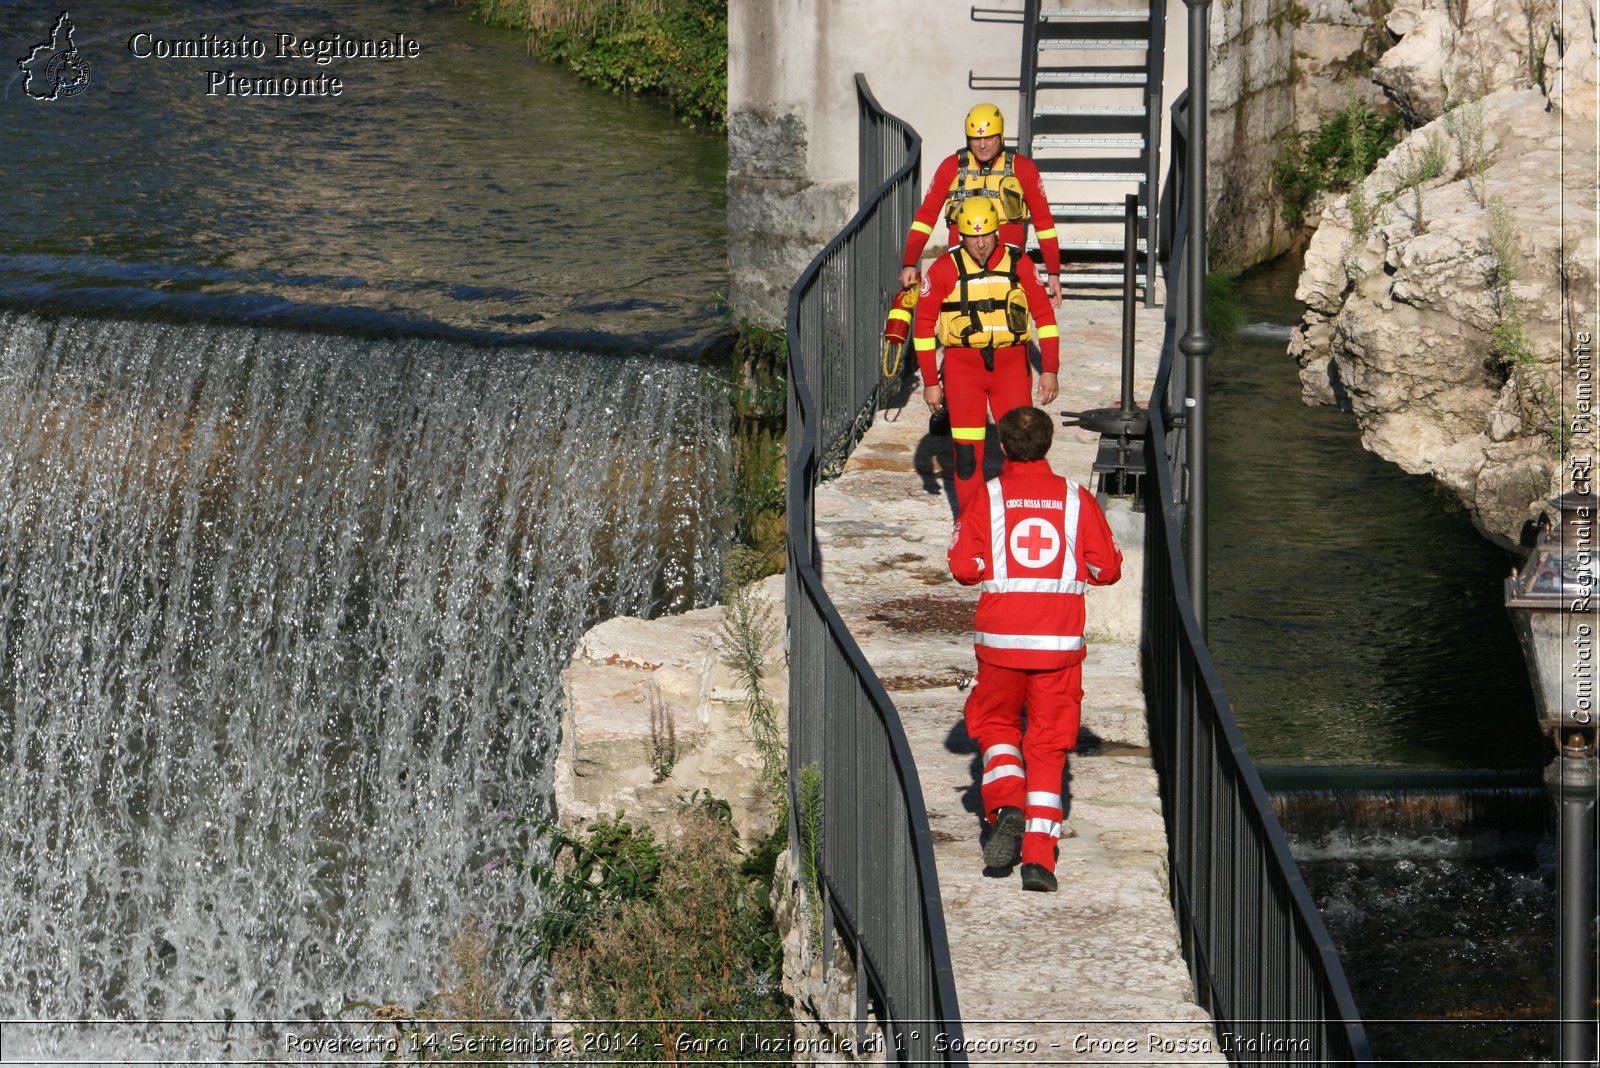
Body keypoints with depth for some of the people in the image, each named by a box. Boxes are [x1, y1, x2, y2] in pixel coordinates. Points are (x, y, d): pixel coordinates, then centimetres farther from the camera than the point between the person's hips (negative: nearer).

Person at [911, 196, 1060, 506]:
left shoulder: (1019, 264, -1)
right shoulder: (944, 269, -5)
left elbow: (1044, 316, 6)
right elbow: (923, 324, 2)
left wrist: (1050, 370, 0)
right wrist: (930, 382, 0)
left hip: (1012, 366, 1)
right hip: (962, 367, -1)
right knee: (967, 452, 0)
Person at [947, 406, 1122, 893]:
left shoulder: (986, 499, -2)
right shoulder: (1077, 498, 2)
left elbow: (963, 567, -5)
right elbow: (1107, 568, 3)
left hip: (1000, 638, -1)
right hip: (1060, 641, 1)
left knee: (995, 723, 21)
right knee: (1048, 744, 8)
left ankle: (1006, 808, -5)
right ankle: (1039, 857, -2)